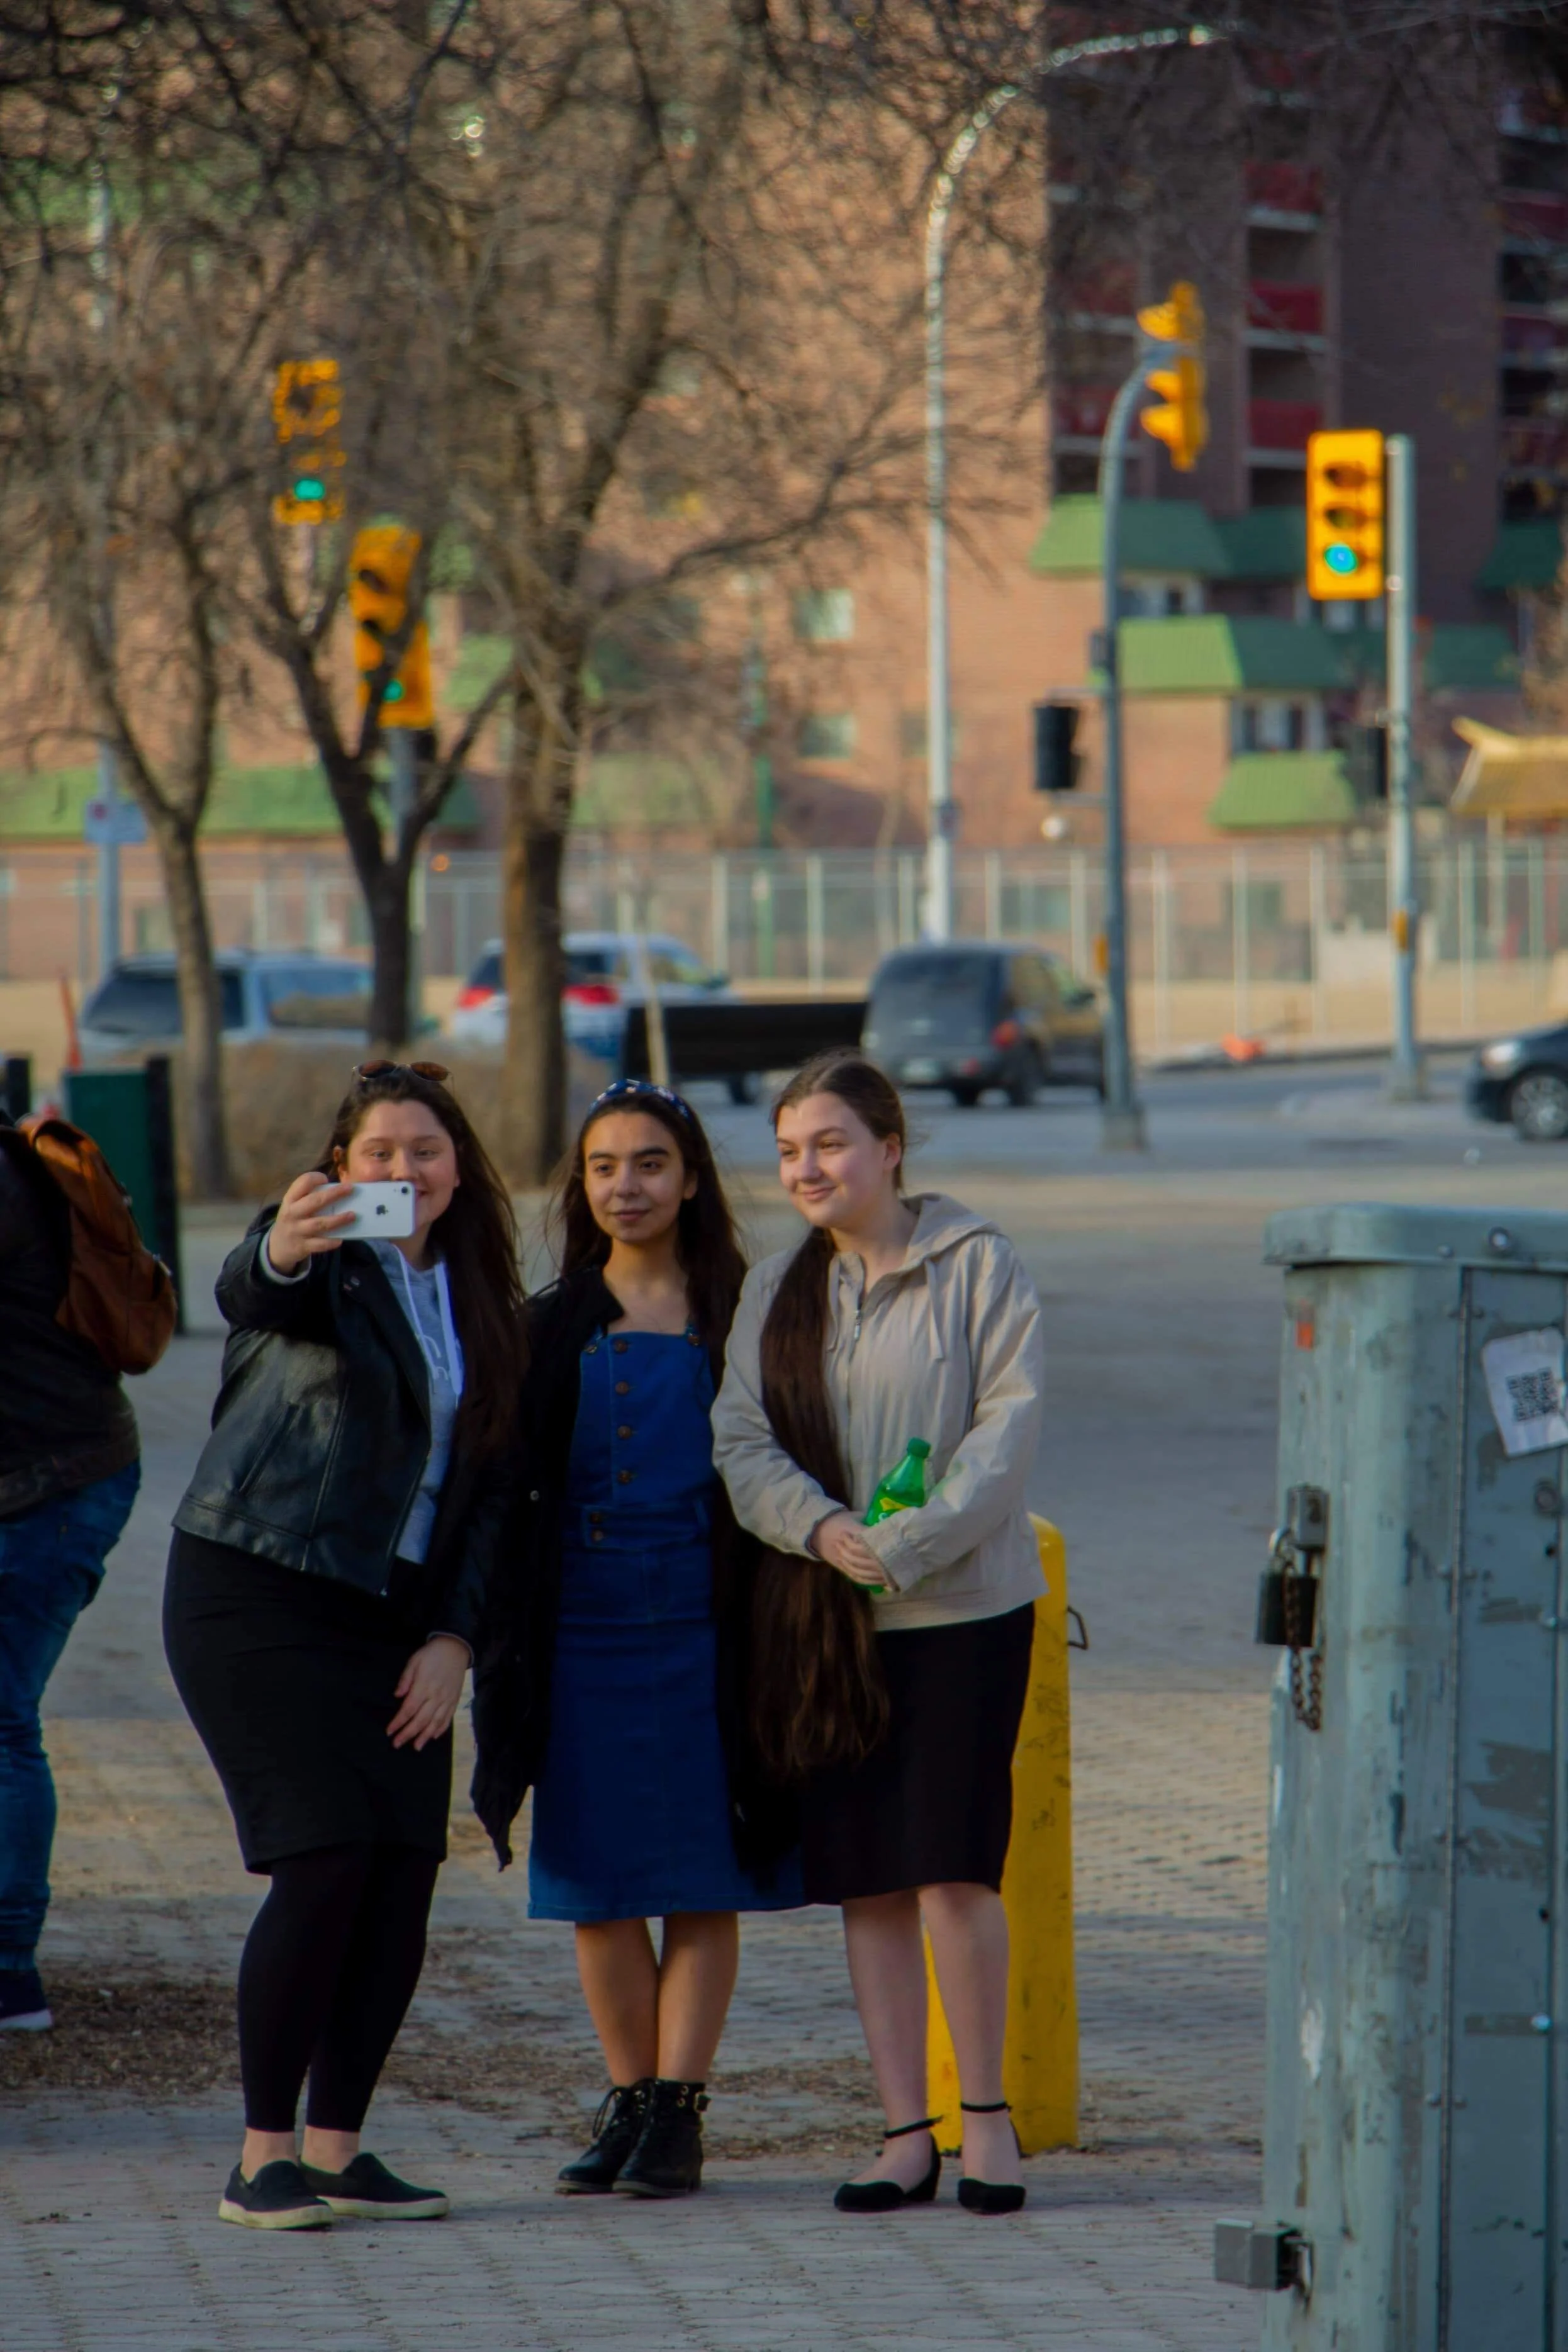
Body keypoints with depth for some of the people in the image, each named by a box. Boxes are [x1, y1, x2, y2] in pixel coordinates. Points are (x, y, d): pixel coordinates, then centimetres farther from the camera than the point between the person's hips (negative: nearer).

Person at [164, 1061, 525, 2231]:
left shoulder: (478, 1296, 12)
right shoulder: (325, 1264, -7)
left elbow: (490, 1482, 13)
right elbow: (250, 1299, -32)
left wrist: (452, 1638, 2)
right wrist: (277, 1255, -56)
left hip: (392, 1616, 6)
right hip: (255, 1596, -6)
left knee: (405, 1875, -2)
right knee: (326, 1858, -14)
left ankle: (338, 2149, 9)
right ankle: (264, 2156, -6)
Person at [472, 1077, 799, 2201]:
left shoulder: (734, 1318, 2)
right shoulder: (554, 1327, 9)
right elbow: (508, 1485, 11)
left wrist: (766, 1628, -7)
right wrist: (502, 1636, 2)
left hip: (699, 1625, -3)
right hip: (583, 1624, 3)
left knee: (702, 1879, -1)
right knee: (597, 1882, 4)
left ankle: (677, 2109, 2)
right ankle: (629, 2101, 13)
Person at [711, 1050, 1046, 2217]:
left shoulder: (975, 1267, -2)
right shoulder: (775, 1290, 11)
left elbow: (1009, 1429, -9)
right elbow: (743, 1441, 4)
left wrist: (910, 1541, -20)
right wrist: (822, 1528, -15)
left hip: (962, 1606, -4)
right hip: (825, 1617, 4)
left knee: (953, 1866, -10)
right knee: (867, 1879, 3)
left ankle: (986, 2113, 4)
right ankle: (907, 2133, 8)